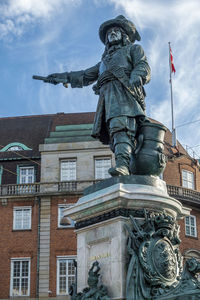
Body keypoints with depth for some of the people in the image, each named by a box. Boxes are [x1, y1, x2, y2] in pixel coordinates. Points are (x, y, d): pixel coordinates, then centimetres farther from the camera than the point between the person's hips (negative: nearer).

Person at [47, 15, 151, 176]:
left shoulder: (133, 49, 27)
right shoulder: (105, 60, 43)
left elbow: (144, 68, 8)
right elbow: (85, 76, 46)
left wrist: (134, 79, -14)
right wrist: (64, 77, 38)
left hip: (123, 92, -5)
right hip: (107, 97, 6)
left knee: (121, 127, -30)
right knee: (114, 134, -15)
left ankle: (123, 164, -50)